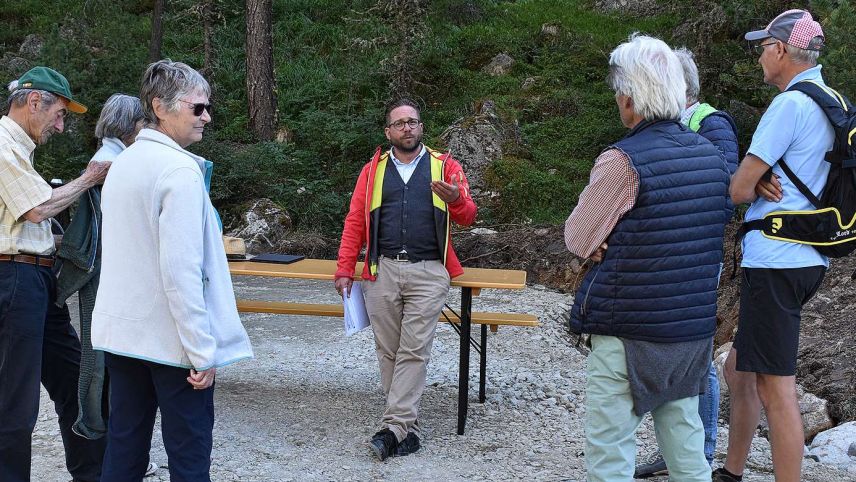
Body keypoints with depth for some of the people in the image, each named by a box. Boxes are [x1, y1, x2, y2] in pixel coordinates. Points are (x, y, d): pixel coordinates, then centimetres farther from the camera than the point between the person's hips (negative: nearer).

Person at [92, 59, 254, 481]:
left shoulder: (122, 163, 12)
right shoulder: (180, 169, -15)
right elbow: (181, 269, -21)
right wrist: (202, 350, -17)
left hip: (120, 333, 8)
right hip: (169, 340, -8)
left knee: (123, 448, 14)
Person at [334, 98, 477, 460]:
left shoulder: (445, 166, 7)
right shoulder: (373, 170, 12)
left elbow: (467, 217, 2)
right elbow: (355, 222, 9)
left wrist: (456, 199, -21)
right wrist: (345, 270, 2)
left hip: (428, 272, -2)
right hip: (383, 270, 2)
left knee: (414, 352, -6)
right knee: (388, 352, 4)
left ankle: (394, 427, -4)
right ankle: (408, 426, 14)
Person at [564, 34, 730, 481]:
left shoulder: (623, 160, -17)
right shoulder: (710, 154, 4)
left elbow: (577, 239, -9)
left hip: (629, 333, -7)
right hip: (696, 327, 7)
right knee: (683, 434, 18)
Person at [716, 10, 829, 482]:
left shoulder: (791, 104, -14)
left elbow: (738, 190, -14)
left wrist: (756, 185, 7)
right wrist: (764, 182, -3)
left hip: (776, 262, -10)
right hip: (808, 259, 10)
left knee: (775, 388, -5)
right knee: (738, 370, 19)